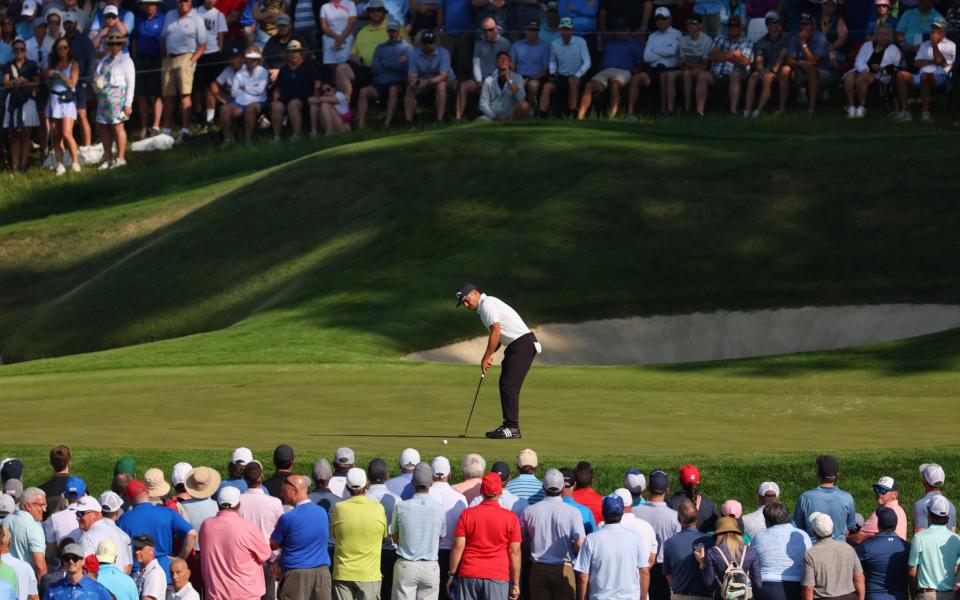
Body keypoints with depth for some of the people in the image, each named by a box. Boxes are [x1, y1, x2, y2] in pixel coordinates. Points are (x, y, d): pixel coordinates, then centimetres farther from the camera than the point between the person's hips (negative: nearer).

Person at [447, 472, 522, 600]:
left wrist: (452, 575, 6)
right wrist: (515, 583, 3)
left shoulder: (467, 514, 0)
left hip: (468, 575, 1)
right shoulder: (510, 518, -3)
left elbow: (458, 547, -2)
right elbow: (514, 552, -3)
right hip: (497, 576, -1)